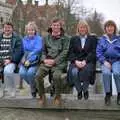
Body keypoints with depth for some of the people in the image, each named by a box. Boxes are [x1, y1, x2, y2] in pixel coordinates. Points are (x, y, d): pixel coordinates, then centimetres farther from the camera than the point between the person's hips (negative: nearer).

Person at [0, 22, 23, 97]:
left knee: (7, 71, -34)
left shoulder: (17, 38, 7)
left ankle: (11, 90, -14)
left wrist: (10, 60, -15)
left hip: (11, 62, -4)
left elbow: (19, 51, -4)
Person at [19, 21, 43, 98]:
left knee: (30, 72, -30)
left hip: (35, 60, -4)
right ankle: (33, 85, 5)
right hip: (25, 60, 4)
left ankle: (33, 89, -2)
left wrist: (30, 59, -18)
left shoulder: (39, 39, 3)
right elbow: (23, 50, 13)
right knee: (22, 73, -24)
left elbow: (38, 49, -10)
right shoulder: (24, 39, 18)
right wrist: (24, 59, -8)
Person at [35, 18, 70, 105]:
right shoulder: (47, 38, 19)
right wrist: (44, 59, -3)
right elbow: (43, 50, 17)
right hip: (47, 62, 3)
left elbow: (64, 52, -1)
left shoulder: (65, 38, 8)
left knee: (56, 76, -33)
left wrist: (54, 61, -11)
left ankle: (58, 96, -9)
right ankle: (42, 96, -3)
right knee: (38, 75, -24)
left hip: (59, 62, -3)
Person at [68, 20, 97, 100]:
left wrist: (85, 61, -15)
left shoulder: (93, 38, 13)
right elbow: (71, 52, 7)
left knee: (86, 70, -36)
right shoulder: (73, 39, 18)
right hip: (76, 62, 1)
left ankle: (85, 90, -13)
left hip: (88, 61, -1)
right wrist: (76, 61, -12)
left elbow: (93, 52, 0)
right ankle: (79, 90, -11)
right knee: (74, 71, -33)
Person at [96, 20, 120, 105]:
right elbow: (98, 52, 4)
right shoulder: (102, 39, 10)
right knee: (106, 73, -33)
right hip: (106, 61, 0)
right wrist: (104, 61, -11)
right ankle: (107, 94, -17)